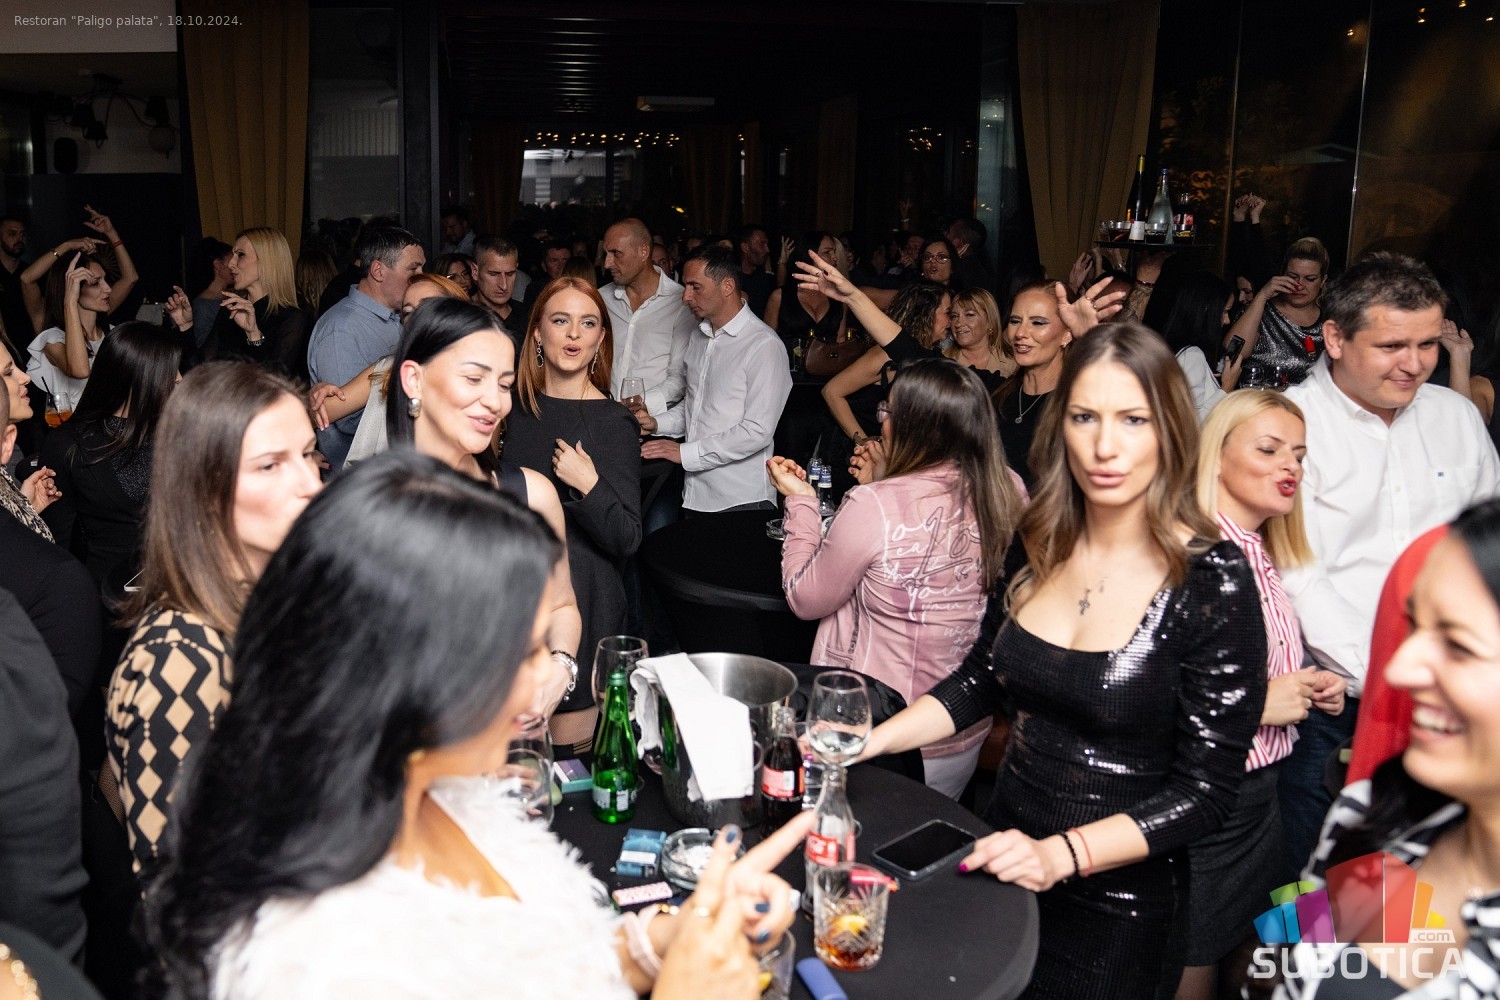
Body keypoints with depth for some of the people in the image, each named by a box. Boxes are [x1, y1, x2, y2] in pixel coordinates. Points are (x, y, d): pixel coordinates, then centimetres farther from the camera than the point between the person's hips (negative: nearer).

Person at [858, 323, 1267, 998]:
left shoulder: (1212, 584, -20)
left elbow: (1204, 791, -17)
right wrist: (867, 741, -4)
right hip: (1000, 865, 5)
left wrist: (1061, 853, -27)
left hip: (1117, 905, -5)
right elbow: (980, 681, 7)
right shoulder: (1038, 545, -4)